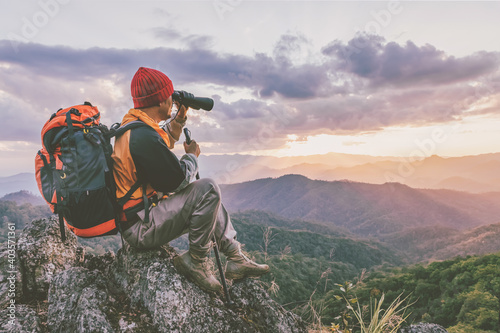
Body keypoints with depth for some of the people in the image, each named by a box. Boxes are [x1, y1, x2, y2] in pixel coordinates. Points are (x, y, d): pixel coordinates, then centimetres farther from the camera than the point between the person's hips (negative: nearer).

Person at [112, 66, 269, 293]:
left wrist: (179, 120, 12)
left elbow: (163, 144, 27)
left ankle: (235, 257, 14)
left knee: (207, 199, 17)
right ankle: (195, 261, -6)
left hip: (138, 213, 11)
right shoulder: (142, 136, -25)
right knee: (208, 190, -21)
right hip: (140, 227, -11)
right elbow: (177, 181, -22)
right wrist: (192, 155, -3)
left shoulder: (133, 124, 8)